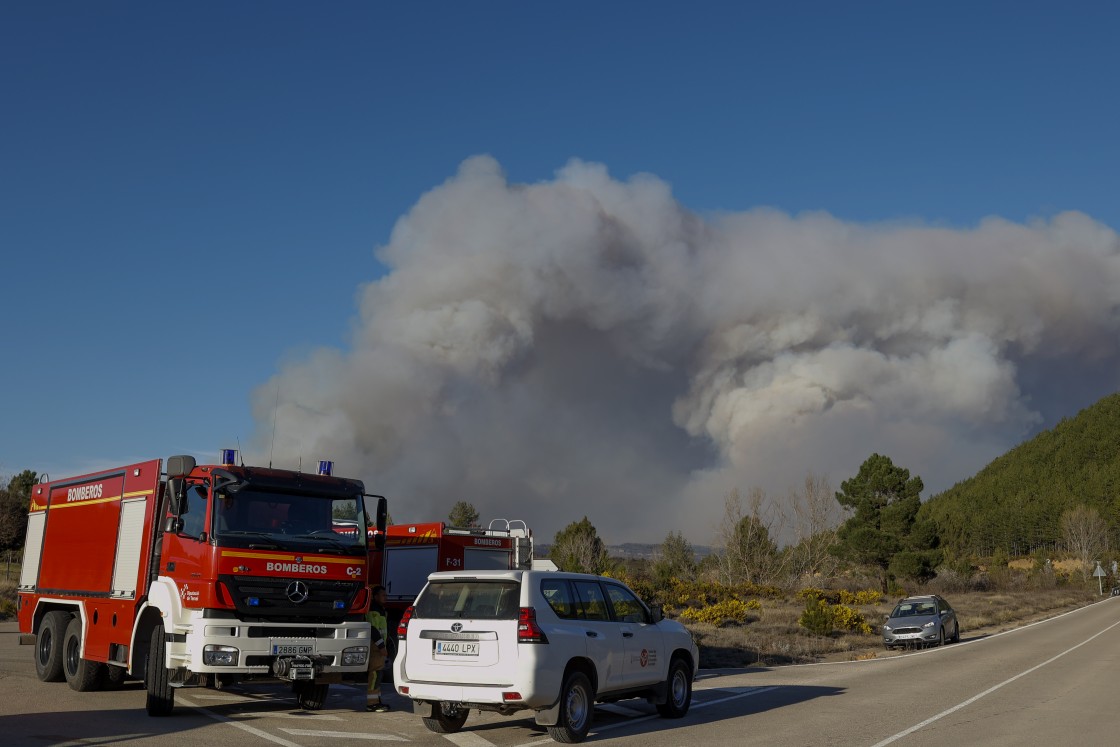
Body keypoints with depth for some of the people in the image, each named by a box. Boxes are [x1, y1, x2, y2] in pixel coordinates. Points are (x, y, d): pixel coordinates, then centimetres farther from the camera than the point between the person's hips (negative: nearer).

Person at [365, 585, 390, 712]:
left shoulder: (380, 610, 21)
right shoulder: (373, 610, -14)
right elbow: (373, 629, -22)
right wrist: (381, 646, -24)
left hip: (379, 646, 11)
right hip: (375, 647, -11)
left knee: (378, 674, 13)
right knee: (376, 673, -12)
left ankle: (376, 701, 19)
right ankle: (371, 703, -13)